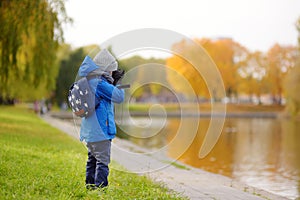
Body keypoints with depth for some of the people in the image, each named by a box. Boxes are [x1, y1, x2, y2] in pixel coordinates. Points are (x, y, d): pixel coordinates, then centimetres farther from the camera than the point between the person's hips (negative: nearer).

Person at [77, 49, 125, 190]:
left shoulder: (88, 81, 11)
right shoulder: (100, 83, -18)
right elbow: (119, 97, -14)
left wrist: (114, 82, 13)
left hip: (89, 131, 9)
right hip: (100, 131, -9)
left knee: (92, 160, 16)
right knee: (102, 161, -6)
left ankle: (90, 186, 21)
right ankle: (100, 187, -7)